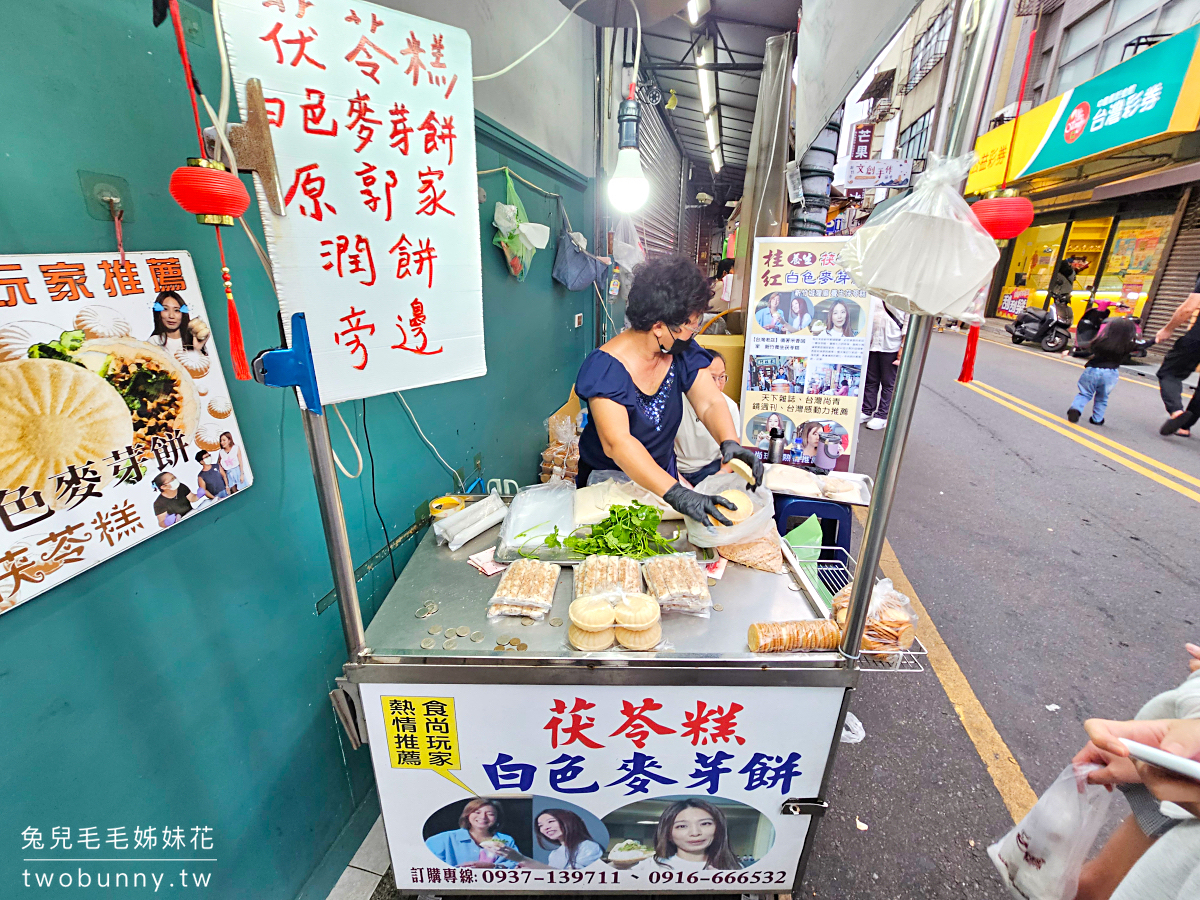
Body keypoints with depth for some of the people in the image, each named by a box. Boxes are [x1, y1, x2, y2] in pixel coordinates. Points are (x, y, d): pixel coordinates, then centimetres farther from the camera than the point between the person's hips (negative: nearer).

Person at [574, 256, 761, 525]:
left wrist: (730, 442, -35)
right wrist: (677, 494, -50)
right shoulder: (605, 368, -28)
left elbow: (710, 403, -12)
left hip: (662, 476, 5)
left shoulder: (682, 353, -7)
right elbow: (616, 442, -39)